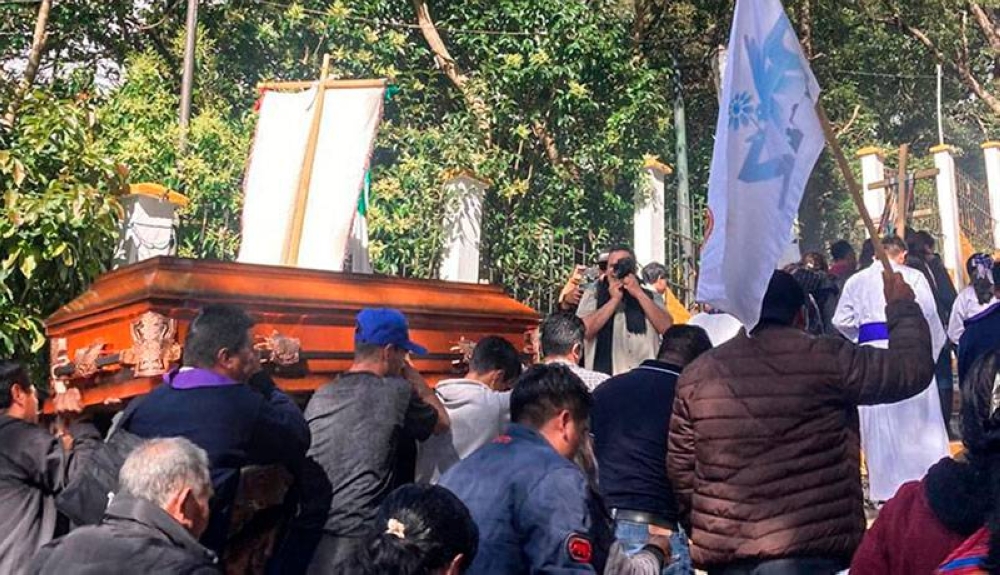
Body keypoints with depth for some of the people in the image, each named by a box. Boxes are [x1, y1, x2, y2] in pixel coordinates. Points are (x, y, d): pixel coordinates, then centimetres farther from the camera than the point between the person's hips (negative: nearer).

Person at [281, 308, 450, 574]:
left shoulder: (320, 397, 10)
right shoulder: (397, 392, -4)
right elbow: (442, 422, 13)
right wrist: (412, 374, 19)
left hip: (303, 531, 6)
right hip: (354, 541, -5)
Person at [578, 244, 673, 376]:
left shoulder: (650, 297, 12)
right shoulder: (593, 294, 7)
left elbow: (667, 328, -4)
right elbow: (584, 331, -9)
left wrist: (639, 294, -7)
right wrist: (614, 299, -8)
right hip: (603, 376, -1)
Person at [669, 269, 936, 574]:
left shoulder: (697, 373, 4)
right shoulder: (826, 360, -6)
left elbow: (679, 467, 9)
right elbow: (913, 366, 2)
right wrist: (901, 306, 18)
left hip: (723, 550, 4)